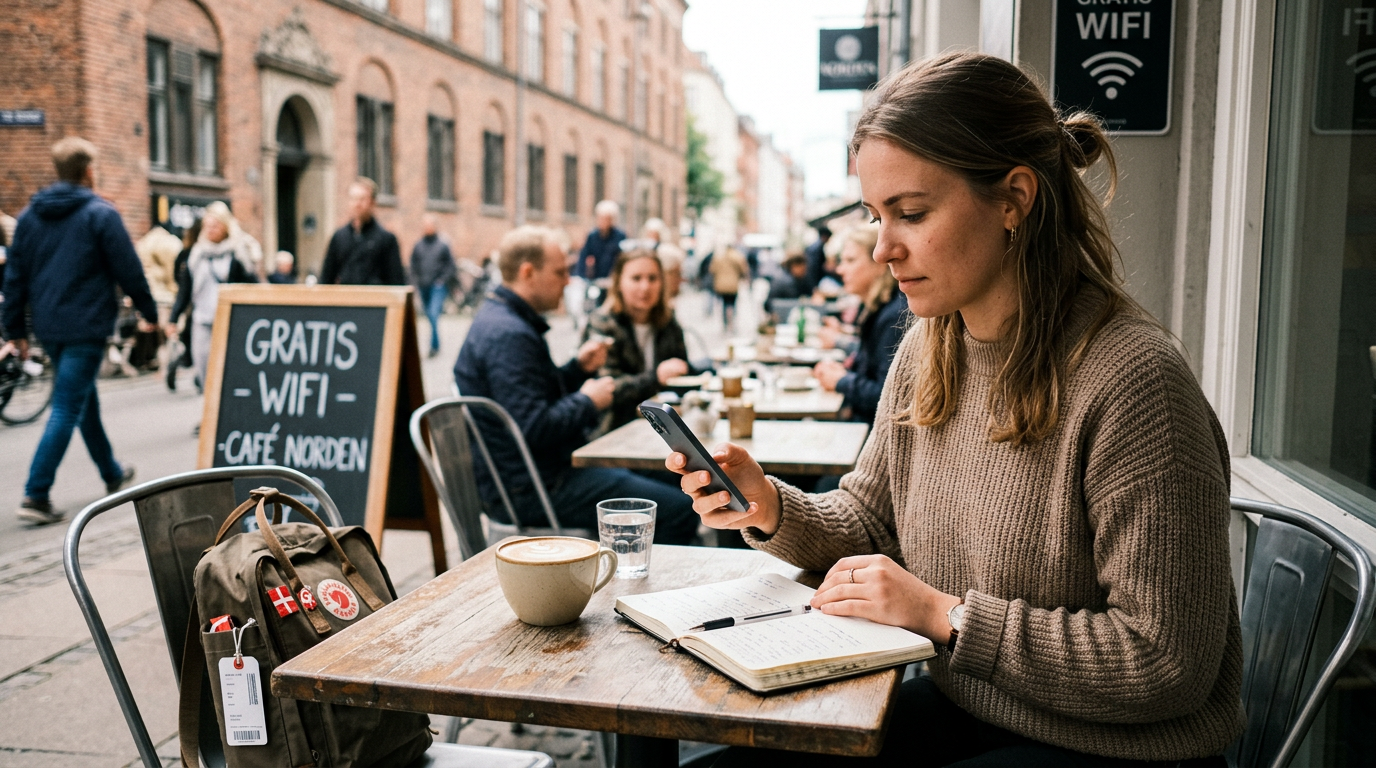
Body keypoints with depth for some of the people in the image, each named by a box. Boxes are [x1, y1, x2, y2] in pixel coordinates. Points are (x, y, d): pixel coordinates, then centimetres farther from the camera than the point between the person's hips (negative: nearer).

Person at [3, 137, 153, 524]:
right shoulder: (101, 214, -10)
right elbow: (129, 270, -8)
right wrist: (149, 312, 5)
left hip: (48, 328, 7)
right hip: (85, 326, -7)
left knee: (85, 400, 21)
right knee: (67, 409, -5)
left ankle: (112, 473, 36)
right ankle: (35, 495, -10)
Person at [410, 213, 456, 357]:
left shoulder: (443, 245, 0)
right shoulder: (418, 246, 8)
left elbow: (450, 266, 2)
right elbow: (413, 266, 12)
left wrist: (442, 280, -8)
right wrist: (415, 283, 4)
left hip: (438, 287, -4)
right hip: (423, 287, 4)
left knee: (434, 314, -16)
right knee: (429, 315, 10)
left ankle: (434, 345, -9)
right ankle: (435, 345, 23)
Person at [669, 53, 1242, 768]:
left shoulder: (1130, 379, -25)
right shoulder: (927, 348, 0)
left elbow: (1167, 665, -23)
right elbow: (868, 520, 10)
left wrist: (945, 614, -22)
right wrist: (771, 508, -10)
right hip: (961, 709, 7)